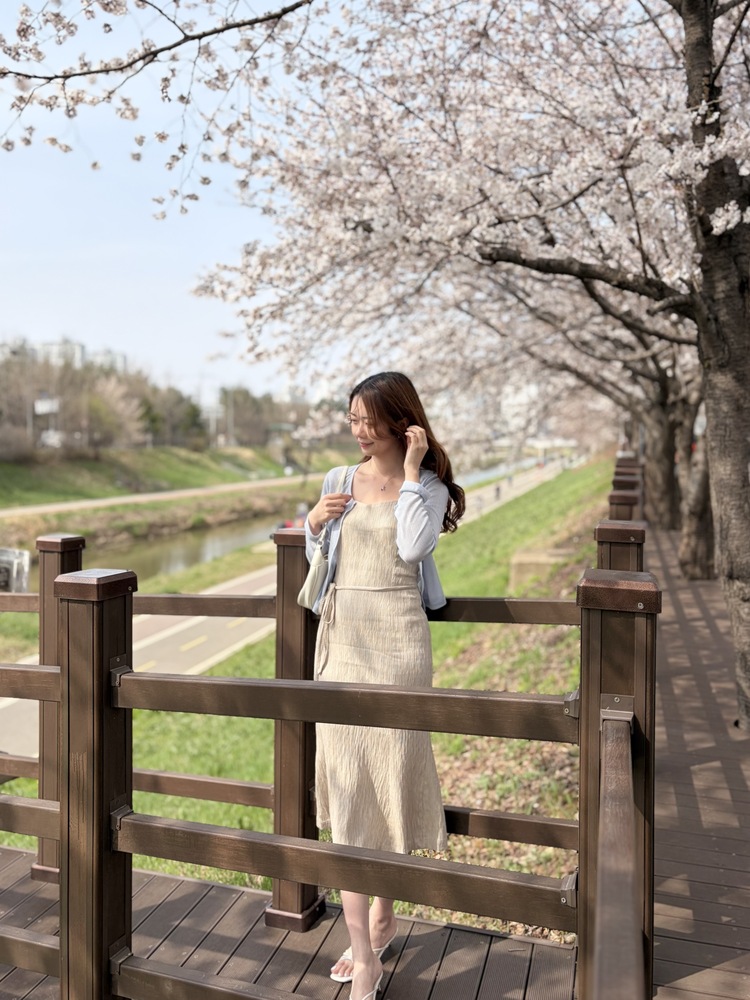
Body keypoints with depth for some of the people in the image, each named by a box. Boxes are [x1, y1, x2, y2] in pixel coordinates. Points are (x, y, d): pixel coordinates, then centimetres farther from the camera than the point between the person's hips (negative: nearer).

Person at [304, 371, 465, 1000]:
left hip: (395, 642, -3)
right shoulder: (338, 482, 10)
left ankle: (382, 914, 32)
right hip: (339, 640, 4)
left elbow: (413, 547, -19)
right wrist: (314, 524, -4)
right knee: (346, 791, 4)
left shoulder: (427, 486, -1)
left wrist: (411, 471, -14)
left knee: (389, 780, 8)